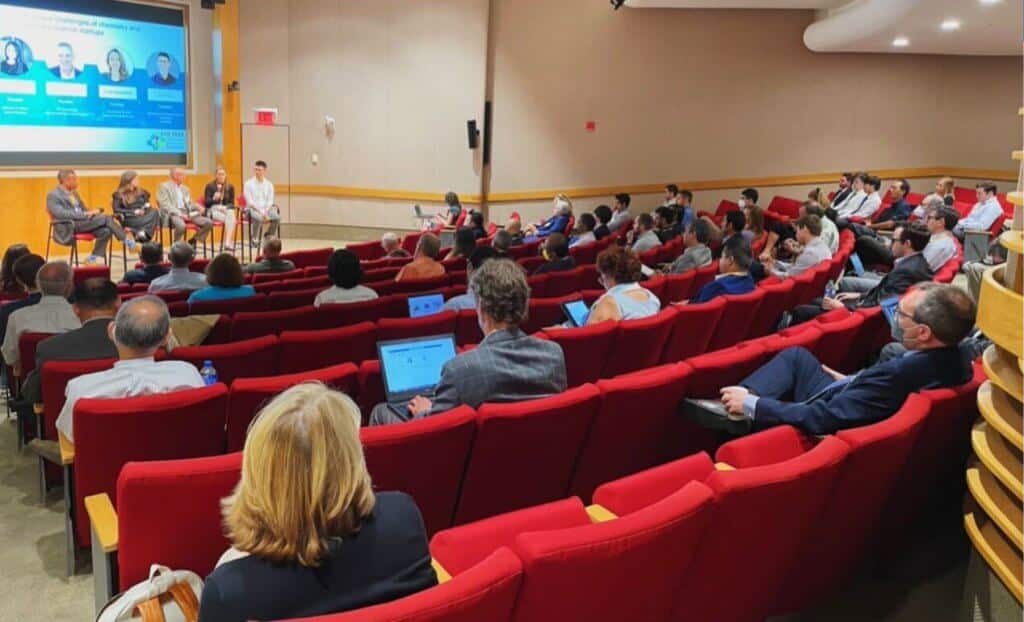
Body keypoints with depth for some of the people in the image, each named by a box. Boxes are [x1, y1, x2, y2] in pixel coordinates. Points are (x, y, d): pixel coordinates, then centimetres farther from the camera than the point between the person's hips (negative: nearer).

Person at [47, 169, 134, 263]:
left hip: (82, 223, 8)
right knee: (106, 219, -21)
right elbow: (60, 214, -19)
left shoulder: (74, 193, 21)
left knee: (106, 230, -22)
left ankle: (94, 259, -19)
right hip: (68, 228, -8)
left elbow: (84, 209, 27)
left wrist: (91, 212, 1)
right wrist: (85, 214, -24)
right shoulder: (53, 195, -3)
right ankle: (127, 240, -9)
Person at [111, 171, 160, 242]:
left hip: (143, 217, 4)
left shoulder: (141, 191, 19)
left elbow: (148, 205, 16)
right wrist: (134, 212, -14)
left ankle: (144, 233, -39)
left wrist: (144, 210, -8)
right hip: (129, 219, -4)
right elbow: (117, 210, -8)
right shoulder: (119, 194, 4)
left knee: (155, 212, -27)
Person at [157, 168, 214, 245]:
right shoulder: (164, 186, 2)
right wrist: (180, 214, -21)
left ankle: (192, 242, -1)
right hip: (172, 214, -6)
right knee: (181, 225, -40)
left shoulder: (185, 189, 23)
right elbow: (165, 205, -9)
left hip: (187, 213, 6)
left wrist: (198, 207, 1)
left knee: (208, 223, -15)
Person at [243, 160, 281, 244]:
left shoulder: (269, 184, 8)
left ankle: (269, 235, -5)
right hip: (252, 209, -3)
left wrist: (266, 212, -15)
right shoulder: (248, 184, -1)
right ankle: (254, 239, -17)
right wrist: (260, 212, -19)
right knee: (258, 217, -37)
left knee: (277, 217, -27)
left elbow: (270, 201, 3)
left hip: (266, 210, 3)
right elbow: (250, 202, -8)